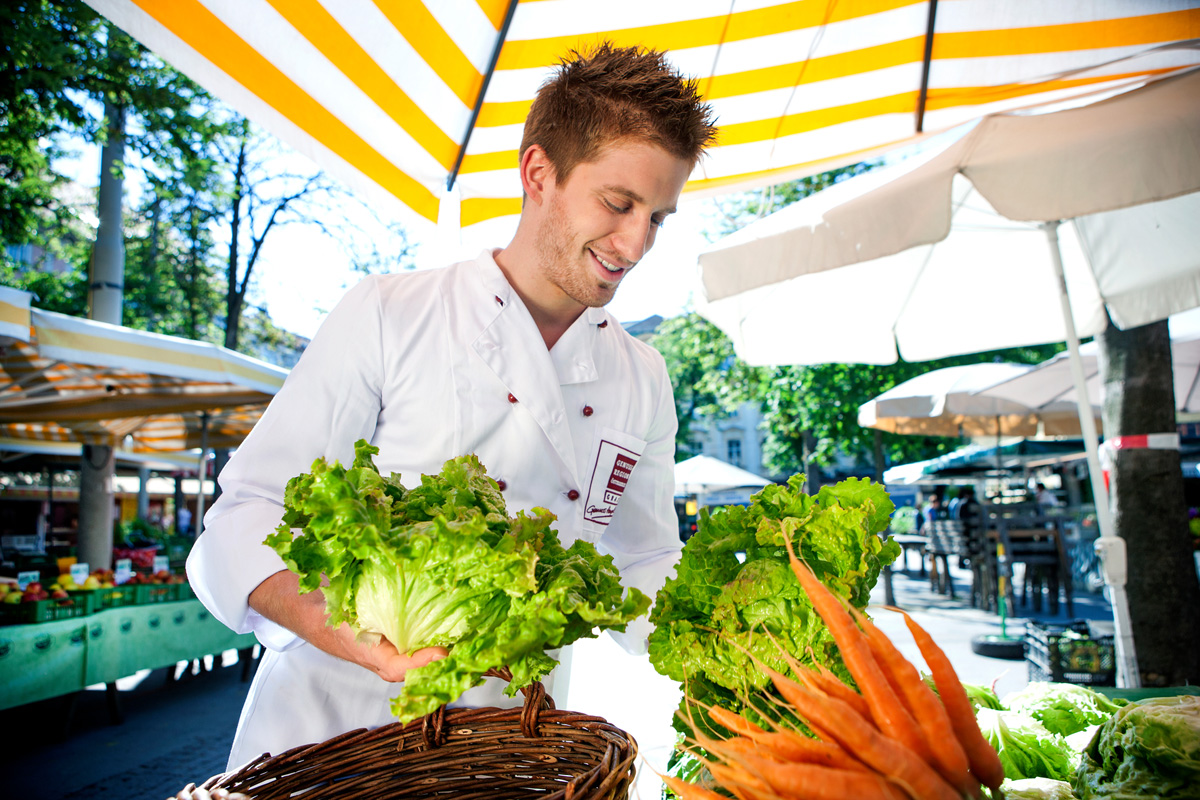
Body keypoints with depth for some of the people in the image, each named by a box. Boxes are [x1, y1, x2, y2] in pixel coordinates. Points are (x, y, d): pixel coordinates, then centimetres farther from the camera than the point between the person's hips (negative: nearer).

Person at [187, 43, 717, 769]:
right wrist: (351, 633, -28)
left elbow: (648, 572, 8)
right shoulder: (386, 316, -9)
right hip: (328, 725, -4)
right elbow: (248, 519, -10)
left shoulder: (644, 381, 3)